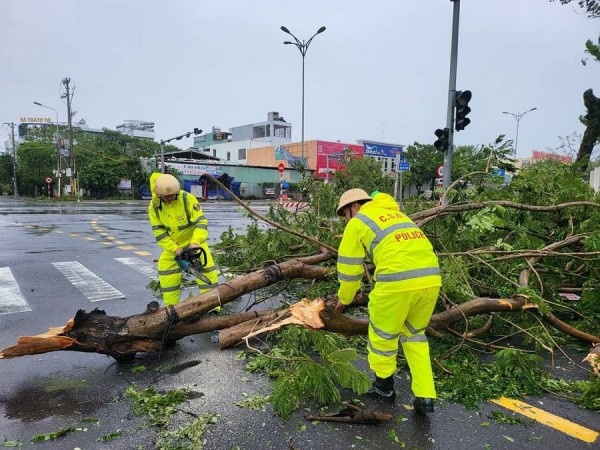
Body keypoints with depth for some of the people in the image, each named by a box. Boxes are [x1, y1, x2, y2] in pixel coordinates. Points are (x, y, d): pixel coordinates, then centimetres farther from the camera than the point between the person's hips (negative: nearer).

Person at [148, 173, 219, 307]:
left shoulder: (188, 199, -24)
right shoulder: (154, 206, -12)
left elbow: (201, 222, -25)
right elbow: (159, 232, -11)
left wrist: (195, 242, -38)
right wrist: (175, 249, -21)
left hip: (194, 241, -3)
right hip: (172, 244, 4)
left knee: (207, 270, -12)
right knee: (166, 273, 0)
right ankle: (171, 308, 16)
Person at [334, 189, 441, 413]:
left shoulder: (357, 223, 9)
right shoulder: (395, 213, 29)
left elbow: (349, 267, 12)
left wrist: (343, 299, 29)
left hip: (397, 282, -7)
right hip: (431, 279, 7)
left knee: (383, 334, 16)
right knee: (415, 335, 24)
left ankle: (384, 386, 35)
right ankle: (425, 397, 22)